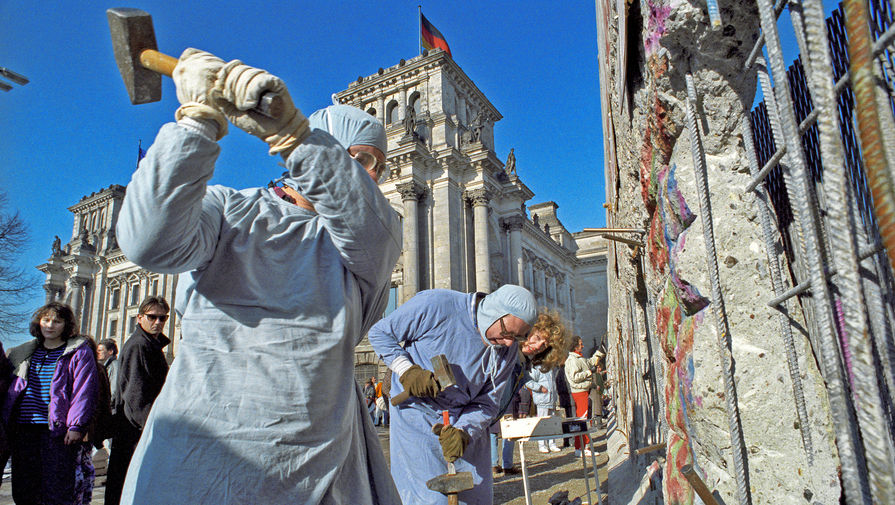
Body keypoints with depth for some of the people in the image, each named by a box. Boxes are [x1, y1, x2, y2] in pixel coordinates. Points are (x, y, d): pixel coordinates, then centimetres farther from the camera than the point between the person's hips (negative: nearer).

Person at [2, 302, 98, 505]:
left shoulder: (79, 353, -1)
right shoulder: (23, 353, 18)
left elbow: (83, 391, -8)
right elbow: (11, 388, 23)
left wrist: (76, 425, -15)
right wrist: (6, 422, 13)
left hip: (57, 430, -6)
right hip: (22, 431, 6)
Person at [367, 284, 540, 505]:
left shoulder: (508, 348, -5)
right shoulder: (435, 305, -21)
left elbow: (486, 403, -3)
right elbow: (379, 333, -11)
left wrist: (463, 431, -21)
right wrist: (407, 370, -23)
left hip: (466, 423, 4)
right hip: (417, 417, -4)